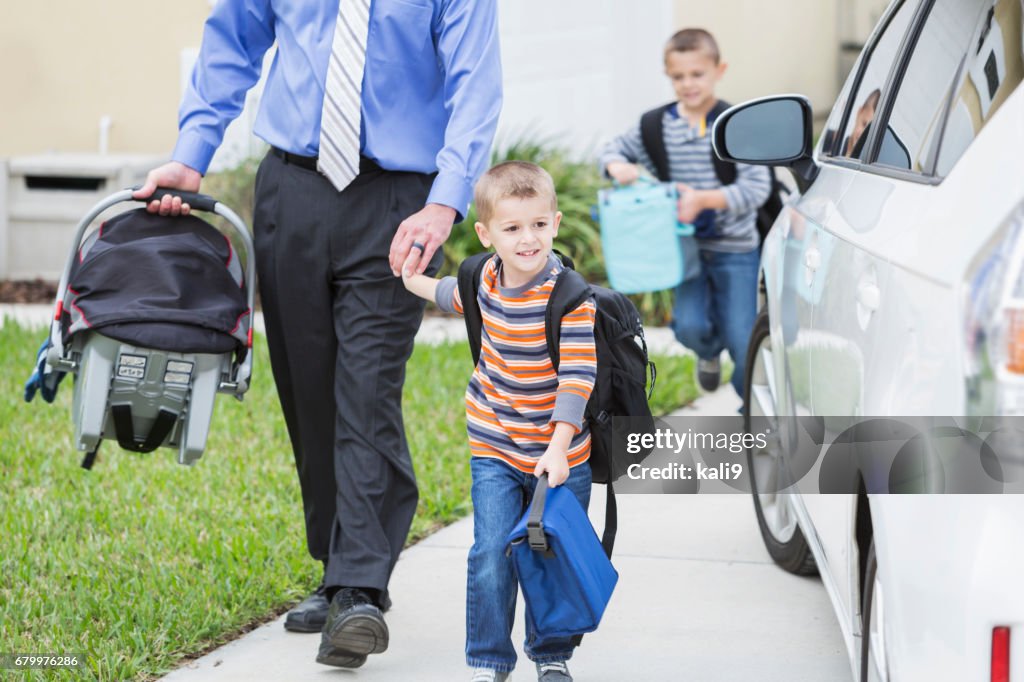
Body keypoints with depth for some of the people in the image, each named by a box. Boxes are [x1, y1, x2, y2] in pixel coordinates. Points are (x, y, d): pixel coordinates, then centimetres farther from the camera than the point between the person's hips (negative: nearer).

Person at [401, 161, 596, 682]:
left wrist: (558, 446, -31)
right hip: (495, 452, 3)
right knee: (492, 557, -6)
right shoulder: (487, 277, -1)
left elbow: (577, 375, -24)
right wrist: (419, 285, 29)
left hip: (558, 454, -3)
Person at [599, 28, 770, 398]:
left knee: (741, 338, -1)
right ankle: (709, 352, 24)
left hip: (735, 248, -3)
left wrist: (704, 199, -27)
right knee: (690, 325, -13)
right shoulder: (656, 126, 1)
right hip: (688, 245, 3)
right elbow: (614, 148, 14)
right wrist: (618, 167, -11)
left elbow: (756, 187, -16)